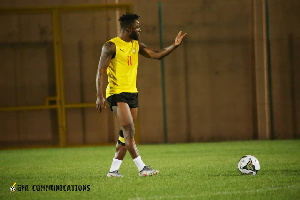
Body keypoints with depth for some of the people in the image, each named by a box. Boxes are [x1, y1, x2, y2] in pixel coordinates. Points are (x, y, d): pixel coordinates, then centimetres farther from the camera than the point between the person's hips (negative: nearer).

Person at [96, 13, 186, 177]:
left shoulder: (136, 45, 11)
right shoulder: (111, 46, -10)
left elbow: (156, 54, 11)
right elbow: (100, 72, -11)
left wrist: (174, 45, -2)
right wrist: (100, 96, -19)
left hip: (132, 93, 8)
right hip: (116, 94, -8)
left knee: (125, 134, 6)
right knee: (129, 131, -15)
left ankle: (113, 170, 12)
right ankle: (142, 168, -17)